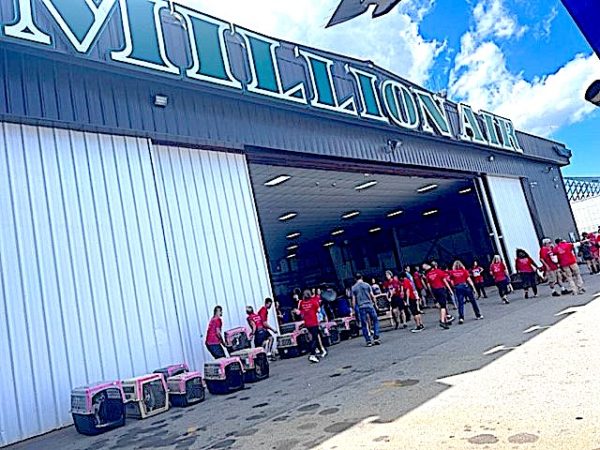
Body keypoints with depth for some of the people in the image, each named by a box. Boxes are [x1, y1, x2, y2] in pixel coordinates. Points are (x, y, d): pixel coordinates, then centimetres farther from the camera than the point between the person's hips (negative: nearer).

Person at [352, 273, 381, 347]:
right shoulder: (367, 285, 3)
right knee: (375, 321, 11)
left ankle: (368, 341, 5)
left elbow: (353, 300, 4)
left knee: (364, 325, 6)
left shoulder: (353, 288, 5)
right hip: (369, 305, -1)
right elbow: (372, 296, 3)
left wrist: (354, 309, 11)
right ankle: (376, 338, 2)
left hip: (361, 307, 1)